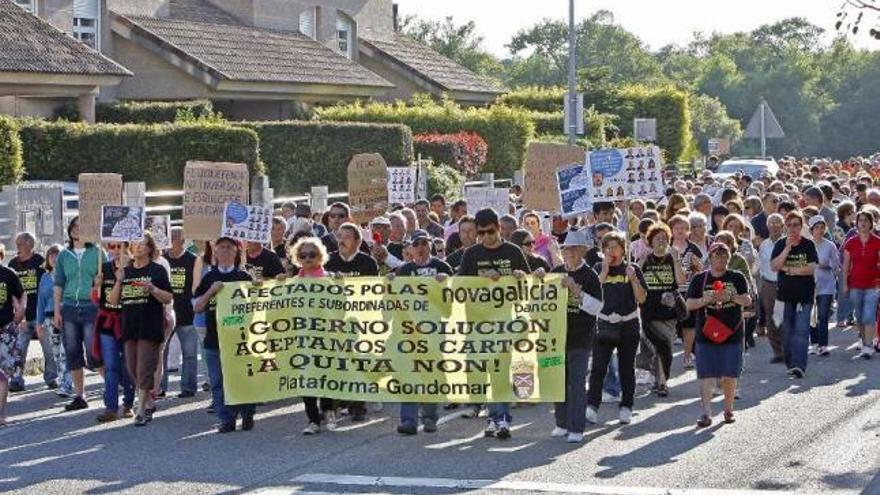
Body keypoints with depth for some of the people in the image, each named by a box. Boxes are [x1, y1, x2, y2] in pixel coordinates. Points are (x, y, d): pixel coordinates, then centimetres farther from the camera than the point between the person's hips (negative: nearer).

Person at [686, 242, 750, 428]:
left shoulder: (737, 278, 6)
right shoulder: (700, 279, 5)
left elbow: (747, 301, -3)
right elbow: (689, 304, 2)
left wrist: (731, 297, -20)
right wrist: (705, 300, -16)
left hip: (732, 334, 0)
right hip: (706, 334, 0)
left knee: (729, 375, 3)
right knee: (707, 376, -6)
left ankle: (728, 410, 20)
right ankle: (706, 414, -7)